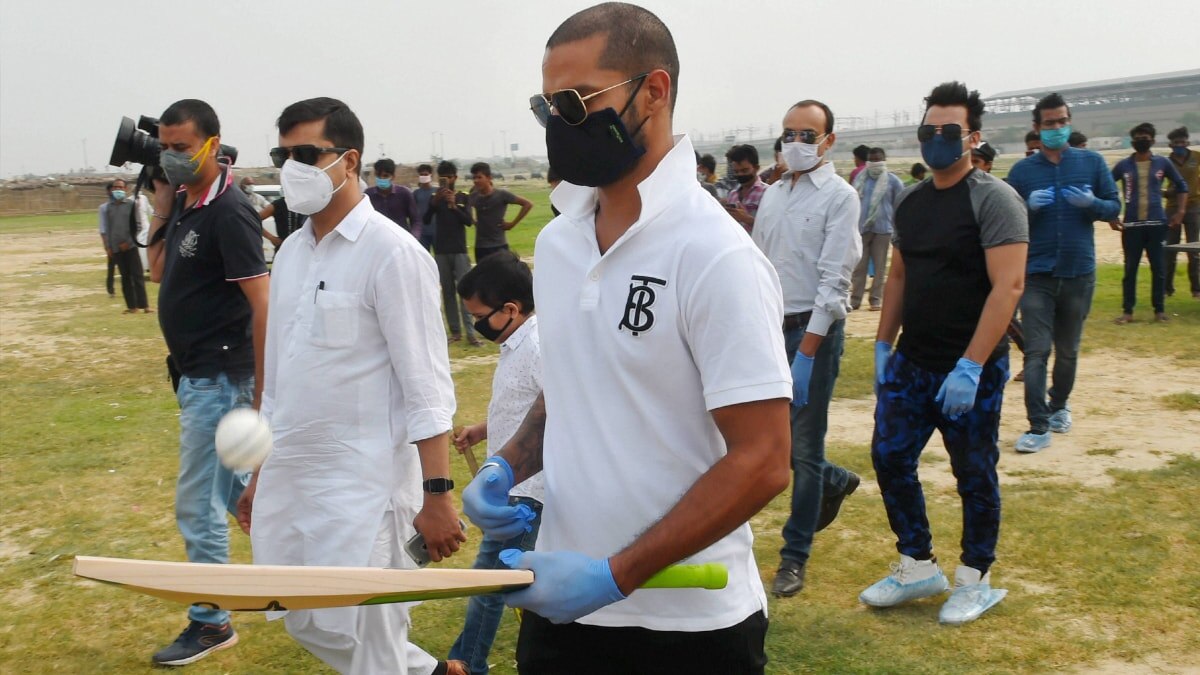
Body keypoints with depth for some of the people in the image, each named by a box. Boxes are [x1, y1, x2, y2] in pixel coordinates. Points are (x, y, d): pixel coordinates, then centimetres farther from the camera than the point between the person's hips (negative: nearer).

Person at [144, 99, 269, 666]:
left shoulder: (229, 212, -19)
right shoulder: (184, 203, 7)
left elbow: (262, 305, -22)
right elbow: (158, 271, 16)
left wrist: (262, 394, -22)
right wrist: (161, 204, 6)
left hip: (219, 379, -9)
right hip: (196, 374, 9)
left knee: (198, 503, 0)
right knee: (236, 487, 20)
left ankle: (210, 623, 15)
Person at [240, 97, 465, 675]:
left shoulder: (391, 252, -12)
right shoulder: (292, 251, 10)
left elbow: (426, 385, -14)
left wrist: (436, 496, -17)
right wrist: (260, 474, 18)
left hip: (361, 482, -8)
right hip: (290, 476, 8)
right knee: (307, 623, 18)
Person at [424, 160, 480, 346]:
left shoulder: (463, 198, 4)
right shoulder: (435, 198, 6)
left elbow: (469, 221, -8)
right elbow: (426, 220, -7)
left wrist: (454, 206, -21)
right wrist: (435, 202, -21)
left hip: (459, 251, -2)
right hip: (441, 251, 2)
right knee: (447, 291, 4)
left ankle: (470, 333, -13)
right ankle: (455, 331, 8)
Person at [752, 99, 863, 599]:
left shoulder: (839, 197, -8)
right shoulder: (773, 195, 11)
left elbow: (833, 280, -15)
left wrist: (805, 355, -20)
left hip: (814, 332, -6)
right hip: (769, 329, 6)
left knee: (804, 449, 0)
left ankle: (794, 558, 14)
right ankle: (834, 482, 38)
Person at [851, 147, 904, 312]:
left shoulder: (893, 181, 0)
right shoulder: (861, 179, 8)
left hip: (882, 229, -2)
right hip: (861, 228, 2)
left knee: (880, 266, 4)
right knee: (859, 265, 2)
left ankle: (876, 299, 9)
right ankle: (855, 298, 6)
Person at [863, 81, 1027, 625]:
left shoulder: (993, 198, -12)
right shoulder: (910, 202, 9)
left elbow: (1008, 285, -19)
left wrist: (970, 366, -24)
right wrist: (883, 344, 12)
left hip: (972, 369, -6)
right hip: (910, 363, 7)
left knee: (974, 475, 6)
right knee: (889, 457, 7)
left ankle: (975, 581, 24)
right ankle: (917, 567, 24)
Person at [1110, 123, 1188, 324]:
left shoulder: (1163, 163, 5)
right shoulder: (1124, 165, 3)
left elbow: (1182, 186, 13)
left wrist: (1180, 212, 3)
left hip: (1157, 224, 0)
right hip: (1131, 225, 0)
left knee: (1158, 268, 4)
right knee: (1130, 269, 2)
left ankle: (1159, 310, 13)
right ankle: (1127, 311, 8)